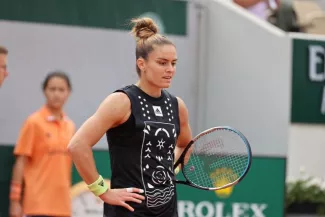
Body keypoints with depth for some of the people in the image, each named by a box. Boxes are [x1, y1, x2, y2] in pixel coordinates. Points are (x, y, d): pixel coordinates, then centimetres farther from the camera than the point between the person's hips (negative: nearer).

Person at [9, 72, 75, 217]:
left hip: (62, 205, 6)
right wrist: (15, 199, -11)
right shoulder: (34, 122, -6)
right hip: (39, 204, -6)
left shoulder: (69, 126, 11)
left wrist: (67, 194, 15)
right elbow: (20, 163, -7)